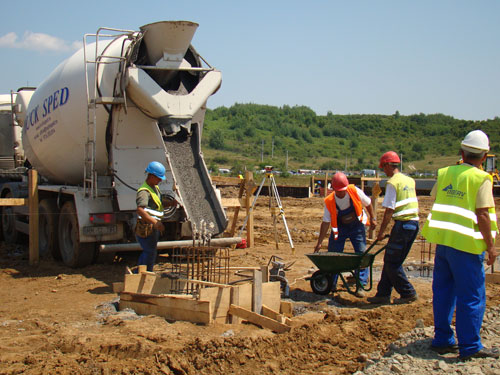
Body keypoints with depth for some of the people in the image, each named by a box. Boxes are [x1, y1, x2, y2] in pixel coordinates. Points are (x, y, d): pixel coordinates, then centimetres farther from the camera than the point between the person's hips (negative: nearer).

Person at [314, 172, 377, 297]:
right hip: (340, 228, 0)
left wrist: (372, 218, 4)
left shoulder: (354, 191, -21)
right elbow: (326, 222, -14)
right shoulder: (329, 201, -19)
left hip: (357, 226, 0)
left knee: (362, 254, -10)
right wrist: (319, 242, -15)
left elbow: (368, 203, -1)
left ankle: (360, 286, -4)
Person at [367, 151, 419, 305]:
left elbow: (389, 211, -13)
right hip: (415, 223, 9)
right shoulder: (410, 180, 15)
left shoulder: (392, 182, -10)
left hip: (402, 224, -9)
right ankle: (383, 294, 15)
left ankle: (408, 293, 7)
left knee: (391, 262, 2)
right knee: (393, 261, 13)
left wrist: (381, 232, -6)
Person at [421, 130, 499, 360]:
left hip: (442, 240, 6)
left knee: (443, 291, 14)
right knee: (472, 297, 2)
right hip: (466, 245, -6)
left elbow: (434, 198, 20)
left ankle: (442, 340, 21)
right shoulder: (481, 179, -9)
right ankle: (470, 347, 6)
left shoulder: (445, 173, 7)